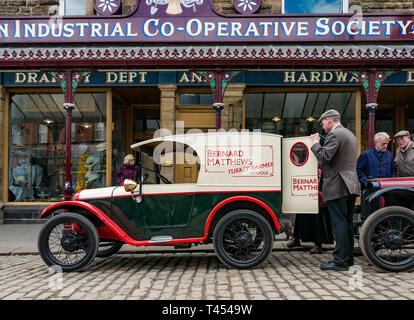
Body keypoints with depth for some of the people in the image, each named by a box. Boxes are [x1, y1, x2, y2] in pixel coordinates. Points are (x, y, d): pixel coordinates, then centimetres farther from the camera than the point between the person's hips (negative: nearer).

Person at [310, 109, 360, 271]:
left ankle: (340, 261, -3)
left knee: (339, 224, -7)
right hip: (351, 185, 10)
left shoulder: (334, 134, -11)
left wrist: (315, 143, -5)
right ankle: (348, 258, 21)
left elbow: (324, 158, -19)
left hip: (337, 186, -10)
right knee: (347, 223, 14)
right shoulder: (350, 135, 20)